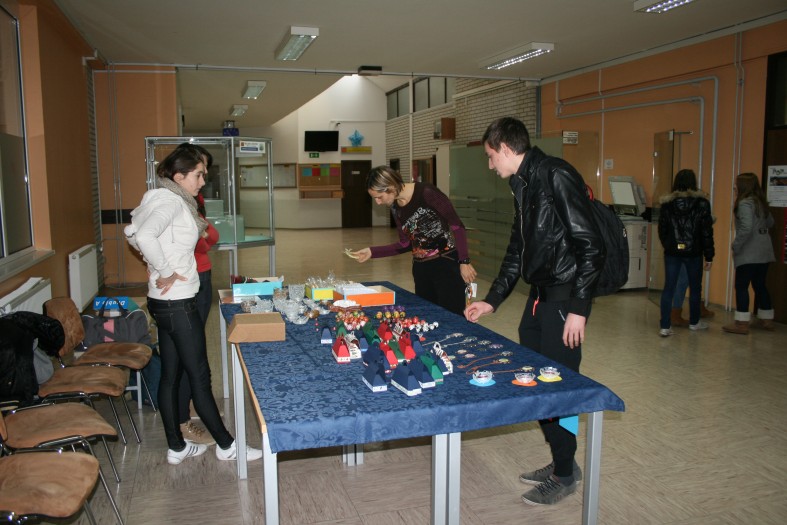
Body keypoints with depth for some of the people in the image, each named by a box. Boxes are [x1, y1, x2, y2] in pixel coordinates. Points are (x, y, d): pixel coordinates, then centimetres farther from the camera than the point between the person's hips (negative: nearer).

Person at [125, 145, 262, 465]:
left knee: (171, 375, 15)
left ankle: (177, 447, 26)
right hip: (177, 302, -10)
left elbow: (133, 231, 23)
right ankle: (226, 445, 15)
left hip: (165, 303, 10)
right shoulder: (171, 201, -16)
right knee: (199, 376, 2)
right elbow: (144, 235, -33)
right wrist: (164, 272, -23)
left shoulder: (170, 200, 12)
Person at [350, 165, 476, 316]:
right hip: (421, 268, 7)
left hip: (447, 264, -6)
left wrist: (464, 262, -15)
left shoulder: (426, 193, -17)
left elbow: (457, 226, -13)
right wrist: (372, 252, 8)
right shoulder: (395, 208, 5)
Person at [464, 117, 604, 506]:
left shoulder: (557, 176, -15)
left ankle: (565, 474, 19)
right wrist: (492, 300, 20)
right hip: (539, 297, 9)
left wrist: (578, 308, -20)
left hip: (564, 298, -9)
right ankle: (560, 461, 30)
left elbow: (591, 246, -19)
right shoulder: (522, 185, 14)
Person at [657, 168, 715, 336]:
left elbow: (662, 230, 4)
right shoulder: (701, 203, -6)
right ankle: (694, 322, 32)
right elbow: (707, 232, -6)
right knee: (695, 287, 16)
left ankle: (665, 326, -1)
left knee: (668, 288, 3)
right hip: (693, 252, -1)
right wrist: (709, 256, 0)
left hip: (672, 252, 1)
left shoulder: (667, 203, -1)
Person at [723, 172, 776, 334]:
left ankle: (742, 323, -3)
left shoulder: (745, 203, -14)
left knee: (741, 286, -4)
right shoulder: (761, 202, 12)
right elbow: (770, 223, 25)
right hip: (764, 252, 9)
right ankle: (766, 320, 25)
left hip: (749, 253, -9)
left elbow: (746, 228, -24)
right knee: (760, 285, 17)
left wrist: (736, 246, -16)